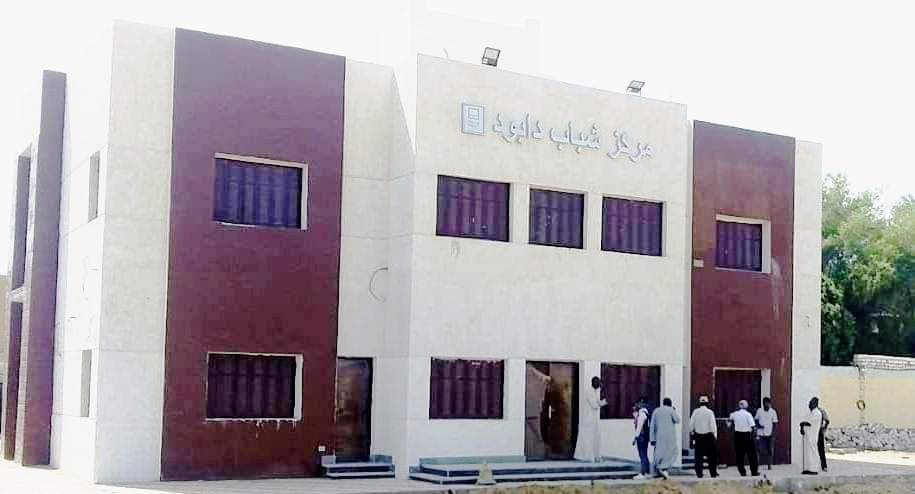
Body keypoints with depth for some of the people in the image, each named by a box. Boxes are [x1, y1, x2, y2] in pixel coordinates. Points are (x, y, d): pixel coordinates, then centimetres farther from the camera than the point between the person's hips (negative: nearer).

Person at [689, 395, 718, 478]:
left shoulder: (695, 412, -2)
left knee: (699, 455, 5)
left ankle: (699, 473, 3)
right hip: (708, 435, -2)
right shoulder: (710, 412, -8)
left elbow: (691, 424, 0)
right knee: (712, 455, 8)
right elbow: (713, 425, -9)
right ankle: (713, 473, 10)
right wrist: (715, 435, 0)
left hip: (698, 435, 2)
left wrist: (691, 433, 12)